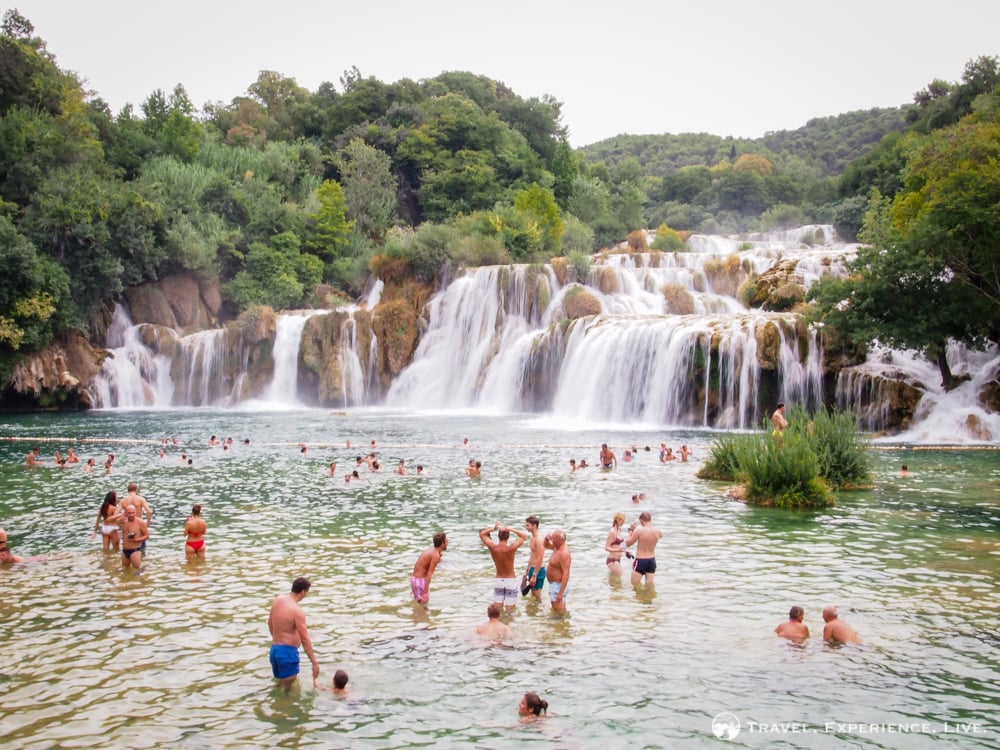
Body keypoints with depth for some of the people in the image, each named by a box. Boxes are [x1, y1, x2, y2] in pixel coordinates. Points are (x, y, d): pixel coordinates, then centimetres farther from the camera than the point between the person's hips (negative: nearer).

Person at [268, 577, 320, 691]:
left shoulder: (277, 600, 3)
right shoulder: (298, 611, -20)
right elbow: (305, 640, -18)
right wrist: (315, 663, -11)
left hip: (274, 648, 8)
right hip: (288, 651, -8)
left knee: (280, 683, 24)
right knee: (288, 689, 0)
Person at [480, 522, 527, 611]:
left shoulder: (492, 547, -14)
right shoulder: (511, 548, -21)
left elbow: (482, 534, 3)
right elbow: (524, 536, -7)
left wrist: (493, 529, -8)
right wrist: (510, 529, -14)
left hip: (498, 580, 3)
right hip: (511, 581, -3)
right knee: (510, 610, 4)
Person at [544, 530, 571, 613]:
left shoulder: (564, 553, -25)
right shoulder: (557, 547, 4)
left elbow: (566, 574, -29)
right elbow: (546, 546, 25)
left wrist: (561, 593, -31)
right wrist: (547, 539, 0)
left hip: (559, 585, -11)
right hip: (554, 584, 11)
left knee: (559, 611, -8)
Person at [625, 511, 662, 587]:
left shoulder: (638, 531, -18)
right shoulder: (657, 531, -4)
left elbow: (628, 543, -7)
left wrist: (631, 531, 6)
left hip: (640, 561, -5)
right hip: (652, 560, 5)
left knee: (634, 584, 7)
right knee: (649, 584, 14)